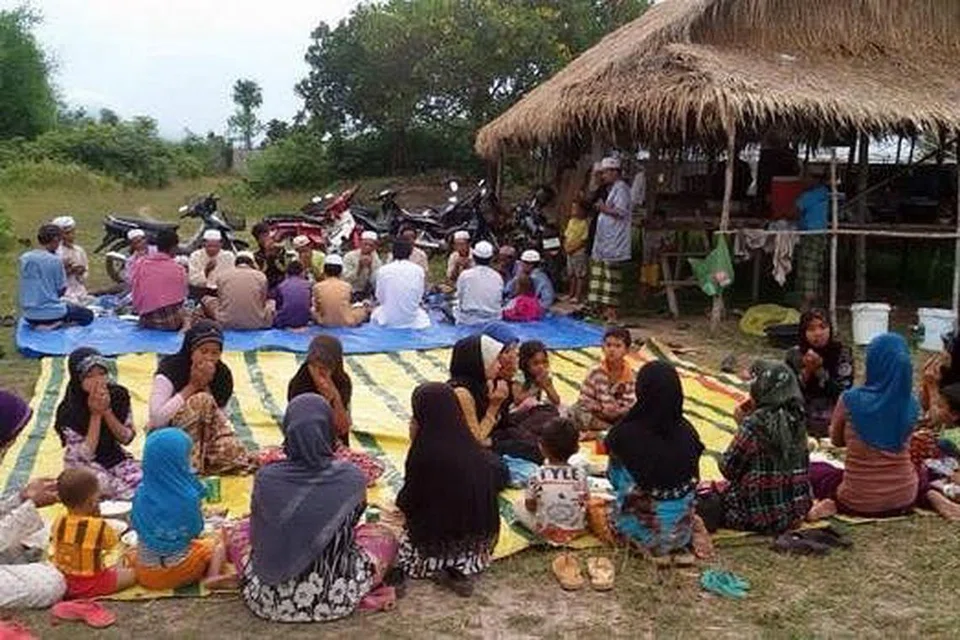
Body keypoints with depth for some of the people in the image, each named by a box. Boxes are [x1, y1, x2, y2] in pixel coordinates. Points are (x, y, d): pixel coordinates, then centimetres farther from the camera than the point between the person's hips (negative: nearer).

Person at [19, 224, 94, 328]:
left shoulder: (24, 258, 3)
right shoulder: (55, 260, -13)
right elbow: (61, 290, -7)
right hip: (51, 313, -7)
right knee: (88, 315, 15)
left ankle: (38, 323, 9)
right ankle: (57, 323, -7)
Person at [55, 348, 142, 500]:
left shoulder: (119, 395, -10)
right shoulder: (68, 411, -20)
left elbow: (127, 438, -7)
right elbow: (84, 455, -20)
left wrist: (107, 411, -22)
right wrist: (95, 414, -25)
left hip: (116, 458, 4)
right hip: (85, 465, -4)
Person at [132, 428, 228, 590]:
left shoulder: (142, 493, -13)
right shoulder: (188, 496, -25)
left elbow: (135, 524, 2)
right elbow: (195, 531, -10)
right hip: (179, 572, -5)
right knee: (217, 545, 22)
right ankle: (211, 576, 3)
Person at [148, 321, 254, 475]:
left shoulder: (222, 374, -4)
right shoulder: (170, 371, -15)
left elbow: (218, 420, -10)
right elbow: (157, 418, -25)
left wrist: (205, 386, -21)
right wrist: (191, 387, -21)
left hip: (204, 438, 3)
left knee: (229, 448, -33)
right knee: (203, 401, -29)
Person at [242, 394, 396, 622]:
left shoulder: (266, 478, -16)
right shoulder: (352, 477, -16)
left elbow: (258, 538, 1)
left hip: (272, 600, 1)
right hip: (334, 600, 0)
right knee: (386, 538, 24)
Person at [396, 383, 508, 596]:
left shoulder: (424, 452, -22)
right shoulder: (473, 452, -8)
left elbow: (406, 504, -12)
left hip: (434, 543, -4)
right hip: (474, 542, 4)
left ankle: (438, 568, 5)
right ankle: (461, 570, 8)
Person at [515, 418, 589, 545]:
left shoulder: (537, 476, -18)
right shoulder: (580, 474, -15)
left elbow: (530, 506, -7)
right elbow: (586, 502, -3)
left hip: (546, 531, -1)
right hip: (577, 530, 2)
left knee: (518, 505, 19)